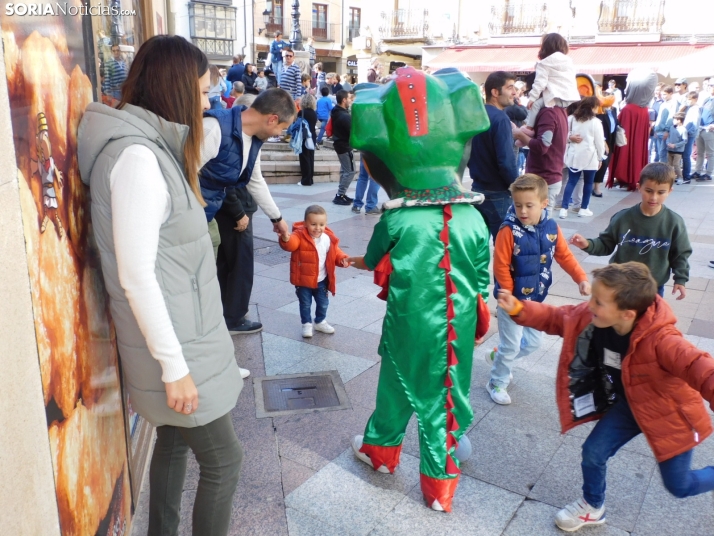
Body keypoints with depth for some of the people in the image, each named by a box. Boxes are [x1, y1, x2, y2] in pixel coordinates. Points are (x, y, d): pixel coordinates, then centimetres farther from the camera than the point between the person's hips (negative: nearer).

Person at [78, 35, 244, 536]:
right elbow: (136, 277, -24)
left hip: (180, 333, 9)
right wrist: (175, 366, -19)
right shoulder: (136, 157, -23)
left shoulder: (152, 147, 7)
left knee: (174, 441, 22)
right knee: (223, 459, 6)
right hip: (172, 345, -9)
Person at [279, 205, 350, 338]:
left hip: (321, 280, 4)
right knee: (305, 304, 12)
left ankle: (320, 322, 43)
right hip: (303, 280, -4)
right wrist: (286, 239, -63)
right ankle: (307, 324, 33)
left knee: (323, 303, 20)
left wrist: (343, 259, -14)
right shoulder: (300, 235, -20)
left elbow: (335, 252, 7)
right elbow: (291, 245, -40)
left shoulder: (329, 238, -6)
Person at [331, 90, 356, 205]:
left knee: (344, 170, 18)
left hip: (339, 144, 10)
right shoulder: (345, 116, -23)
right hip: (345, 146, -10)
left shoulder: (336, 112, 7)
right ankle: (340, 196, -2)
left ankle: (341, 194, 23)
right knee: (350, 171, -4)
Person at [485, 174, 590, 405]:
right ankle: (496, 383, 28)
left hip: (536, 298, 6)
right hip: (513, 299, -6)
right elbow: (501, 267, -20)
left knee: (534, 341, 19)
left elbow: (564, 256, 6)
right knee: (511, 345, 6)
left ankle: (497, 356, 42)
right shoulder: (509, 230, -23)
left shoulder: (551, 228, -6)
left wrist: (581, 278, -5)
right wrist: (510, 299, -17)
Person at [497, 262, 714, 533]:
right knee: (594, 452, 7)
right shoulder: (593, 317, -21)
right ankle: (593, 507, 35)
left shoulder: (660, 340, -40)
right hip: (629, 404, 5)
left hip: (670, 413, -5)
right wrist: (518, 309, -22)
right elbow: (555, 318, -8)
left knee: (679, 485, 9)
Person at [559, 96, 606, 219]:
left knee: (571, 181, 4)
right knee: (588, 183, 9)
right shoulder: (595, 122, -8)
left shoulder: (572, 119, 4)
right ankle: (583, 209, 14)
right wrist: (600, 158, 5)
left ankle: (564, 208, -5)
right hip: (589, 157, -4)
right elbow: (599, 142, -4)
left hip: (574, 155, 4)